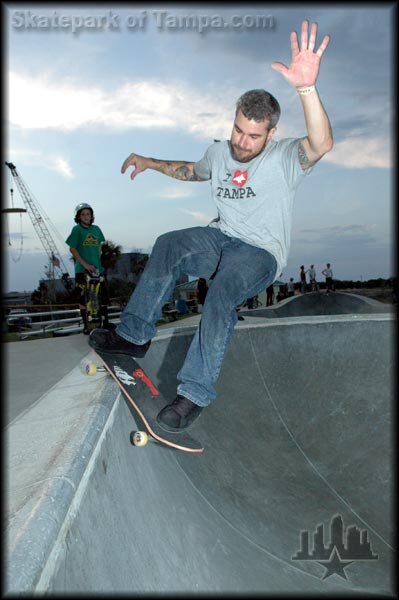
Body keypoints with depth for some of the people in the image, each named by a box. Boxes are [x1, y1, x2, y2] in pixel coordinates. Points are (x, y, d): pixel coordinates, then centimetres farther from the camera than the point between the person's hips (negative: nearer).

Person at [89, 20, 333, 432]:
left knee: (224, 285, -37)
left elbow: (321, 144, -32)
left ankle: (195, 392, -32)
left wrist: (306, 88, -47)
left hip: (261, 254, -5)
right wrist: (151, 163, 27)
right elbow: (194, 170, 33)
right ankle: (134, 335, -18)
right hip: (221, 239, 5)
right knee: (168, 245, -25)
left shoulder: (283, 158, -9)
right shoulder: (220, 152, 9)